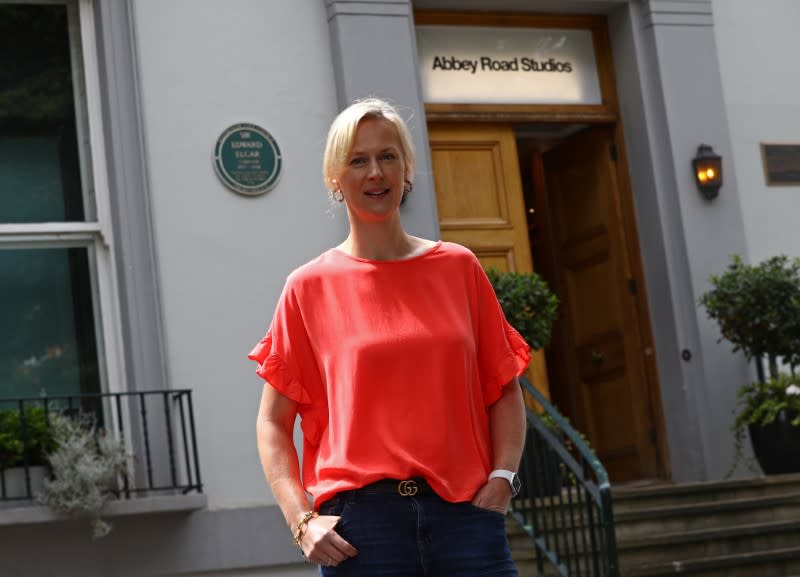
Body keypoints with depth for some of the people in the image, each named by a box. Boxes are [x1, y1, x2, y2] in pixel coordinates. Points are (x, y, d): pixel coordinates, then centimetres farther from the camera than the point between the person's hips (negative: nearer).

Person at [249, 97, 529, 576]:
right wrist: (302, 519, -7)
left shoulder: (458, 268, 10)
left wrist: (502, 478, -1)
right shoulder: (311, 287, 4)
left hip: (463, 514, 2)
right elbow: (274, 422, 5)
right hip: (361, 524, -2)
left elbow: (505, 392, 14)